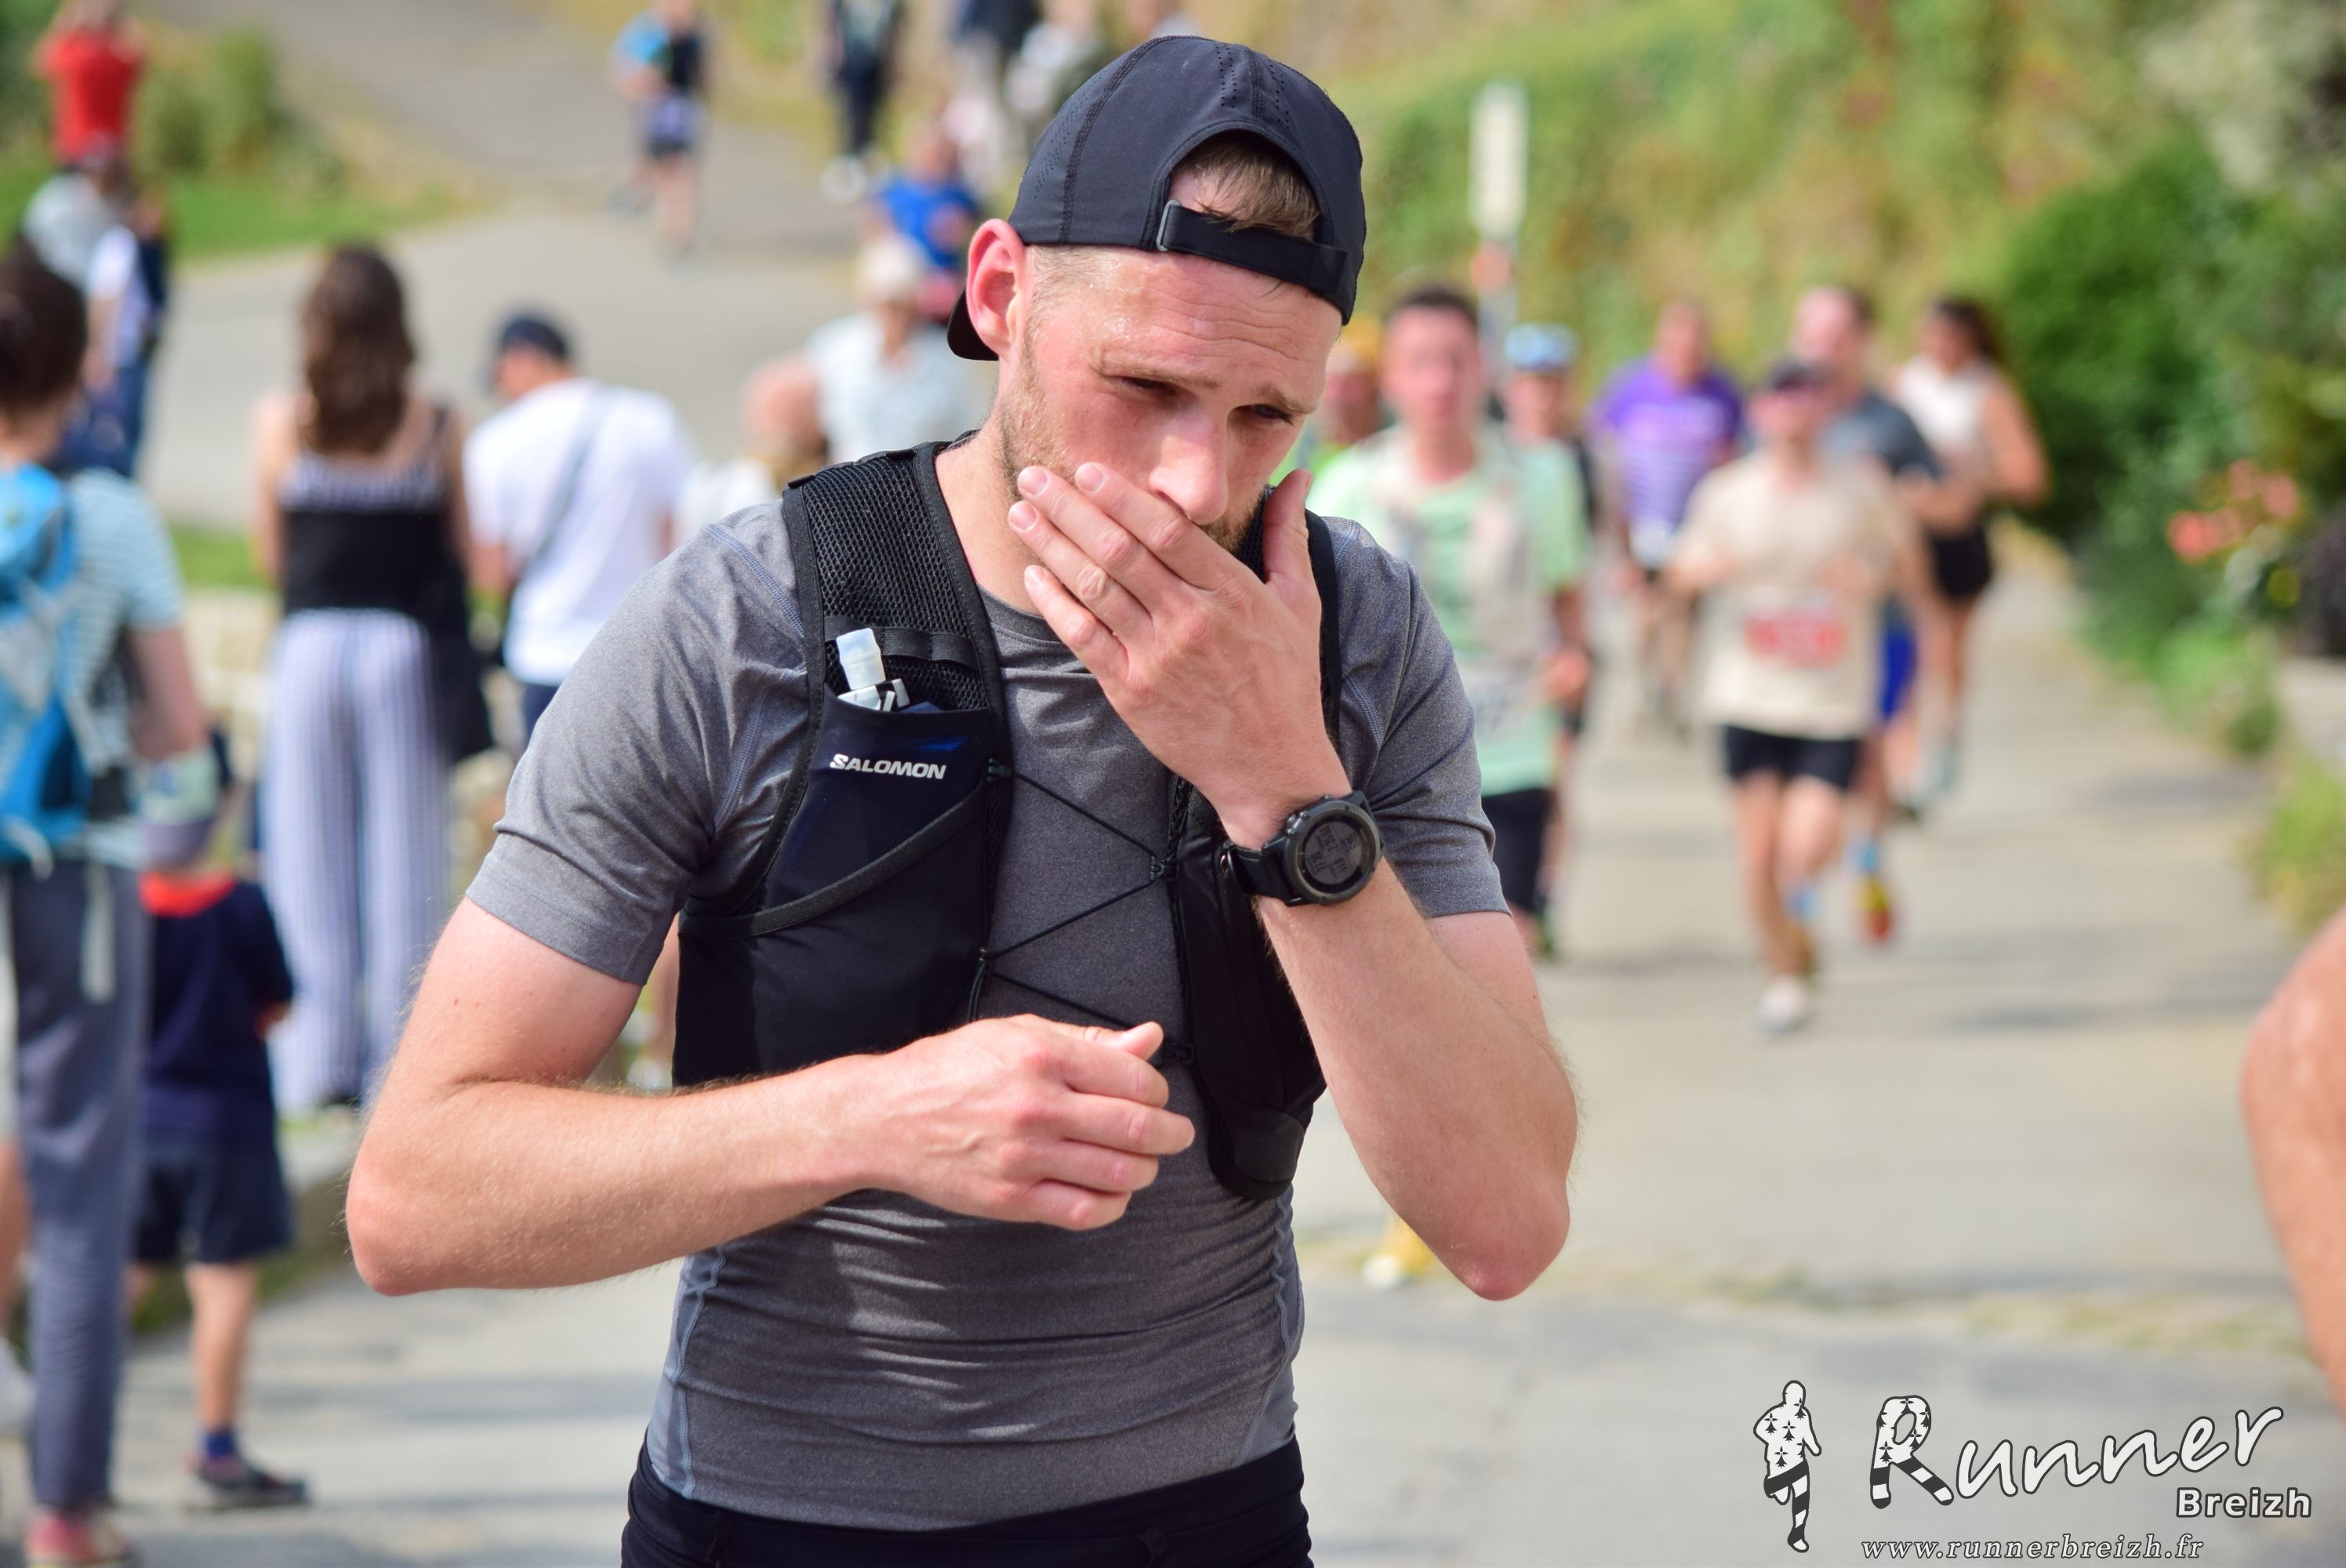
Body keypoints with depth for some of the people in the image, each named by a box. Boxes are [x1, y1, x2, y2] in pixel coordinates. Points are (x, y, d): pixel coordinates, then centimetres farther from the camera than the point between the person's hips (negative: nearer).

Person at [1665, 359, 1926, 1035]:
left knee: (1808, 847, -14)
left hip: (1834, 702, -1)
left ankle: (1799, 902, 22)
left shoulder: (1862, 487, -2)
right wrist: (1704, 569, -12)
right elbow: (1679, 573, 11)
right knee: (1758, 849, 0)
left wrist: (1876, 578, -11)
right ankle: (1784, 973, 23)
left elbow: (1910, 562, 11)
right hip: (1747, 696, 1)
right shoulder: (1725, 492, 1)